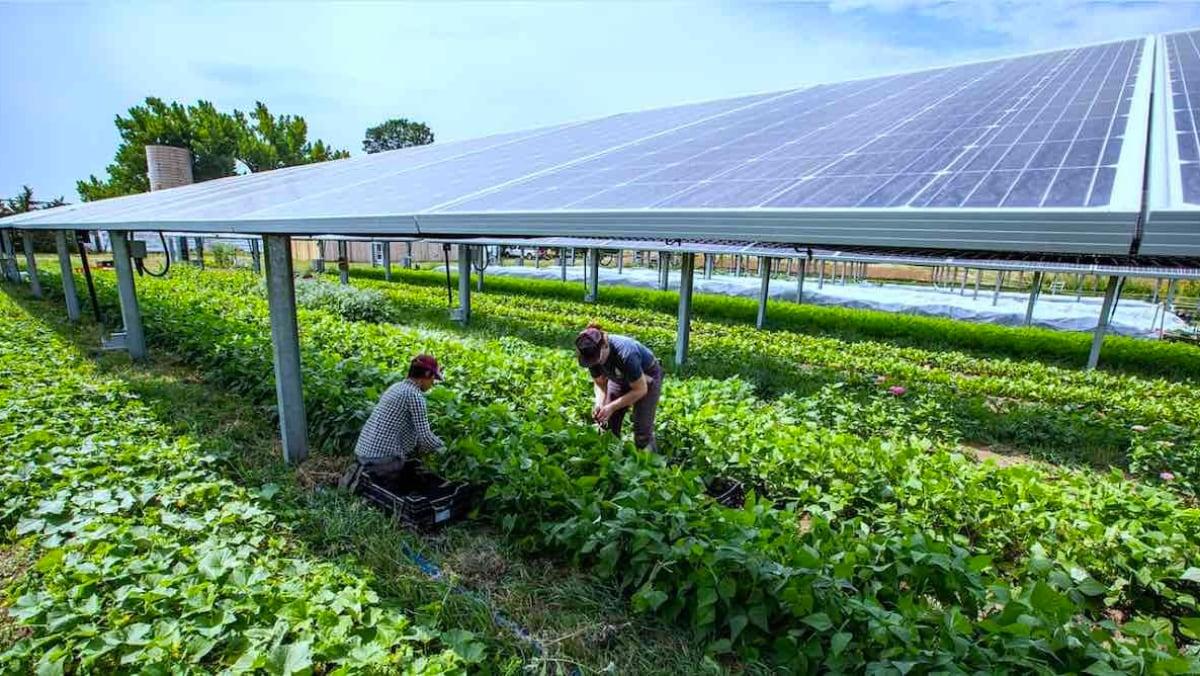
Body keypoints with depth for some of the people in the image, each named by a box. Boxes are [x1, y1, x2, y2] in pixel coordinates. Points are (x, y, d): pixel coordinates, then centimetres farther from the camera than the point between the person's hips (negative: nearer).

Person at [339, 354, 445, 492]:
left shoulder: (398, 386, 14)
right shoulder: (415, 394, -14)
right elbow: (425, 436, -14)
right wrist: (444, 448, 4)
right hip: (382, 456, -9)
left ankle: (363, 472, 10)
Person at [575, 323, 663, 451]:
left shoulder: (625, 354, -40)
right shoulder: (592, 354, -23)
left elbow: (640, 390, -28)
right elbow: (599, 383, -6)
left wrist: (612, 407, -31)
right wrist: (600, 404, -25)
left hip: (646, 378, -5)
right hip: (620, 379, 5)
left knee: (642, 432, -11)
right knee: (608, 427, -2)